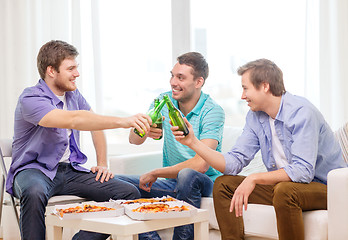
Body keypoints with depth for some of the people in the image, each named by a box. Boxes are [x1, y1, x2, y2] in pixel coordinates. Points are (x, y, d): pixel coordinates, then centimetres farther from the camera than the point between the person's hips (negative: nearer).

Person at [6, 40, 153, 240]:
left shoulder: (73, 95, 10)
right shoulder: (31, 99, -16)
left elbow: (95, 123, 25)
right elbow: (74, 120, -31)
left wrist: (103, 164, 11)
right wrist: (123, 122, -38)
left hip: (70, 171, 7)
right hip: (34, 170, -7)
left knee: (130, 193, -13)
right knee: (34, 193, -45)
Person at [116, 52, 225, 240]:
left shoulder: (212, 111, -14)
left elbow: (200, 165, -25)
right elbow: (133, 140, -7)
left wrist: (155, 173, -16)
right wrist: (144, 131, -32)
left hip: (204, 184, -5)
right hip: (172, 183, 5)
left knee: (187, 175, -38)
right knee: (117, 182, -12)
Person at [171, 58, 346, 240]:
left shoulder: (301, 112, -21)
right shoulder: (255, 117, 3)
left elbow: (302, 171, -31)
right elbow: (234, 163, -1)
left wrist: (254, 178, -31)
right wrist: (193, 142, -9)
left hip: (324, 186, -7)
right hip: (282, 183, 7)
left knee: (285, 191, -38)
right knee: (223, 185, 0)